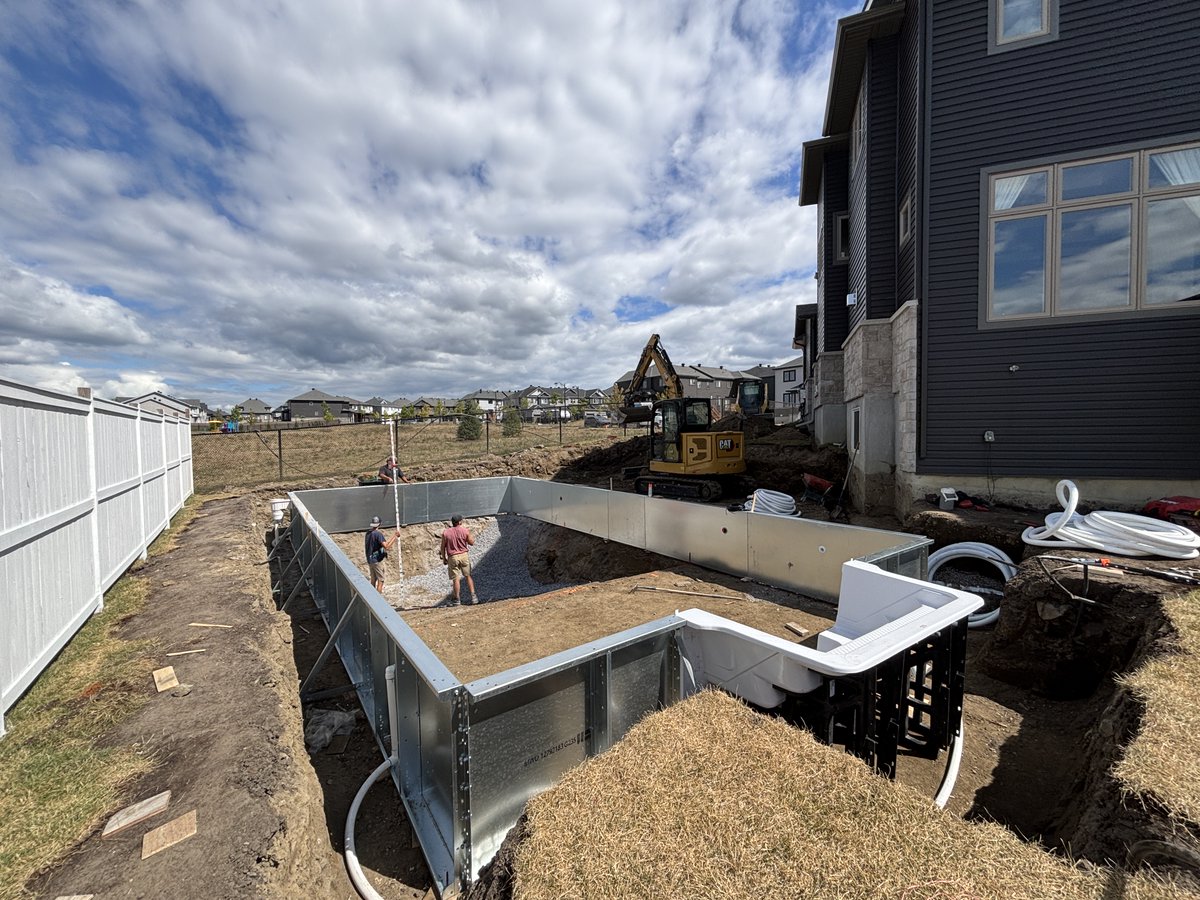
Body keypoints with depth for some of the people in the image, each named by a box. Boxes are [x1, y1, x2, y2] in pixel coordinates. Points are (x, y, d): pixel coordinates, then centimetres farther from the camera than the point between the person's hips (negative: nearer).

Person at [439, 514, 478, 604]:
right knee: (468, 576, 11)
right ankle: (473, 595, 7)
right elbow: (471, 542, 2)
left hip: (452, 557, 0)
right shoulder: (464, 530, -5)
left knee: (456, 579, 5)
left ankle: (457, 599, 11)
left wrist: (444, 558, 11)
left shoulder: (445, 533, -4)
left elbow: (443, 547, 0)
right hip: (464, 555, 0)